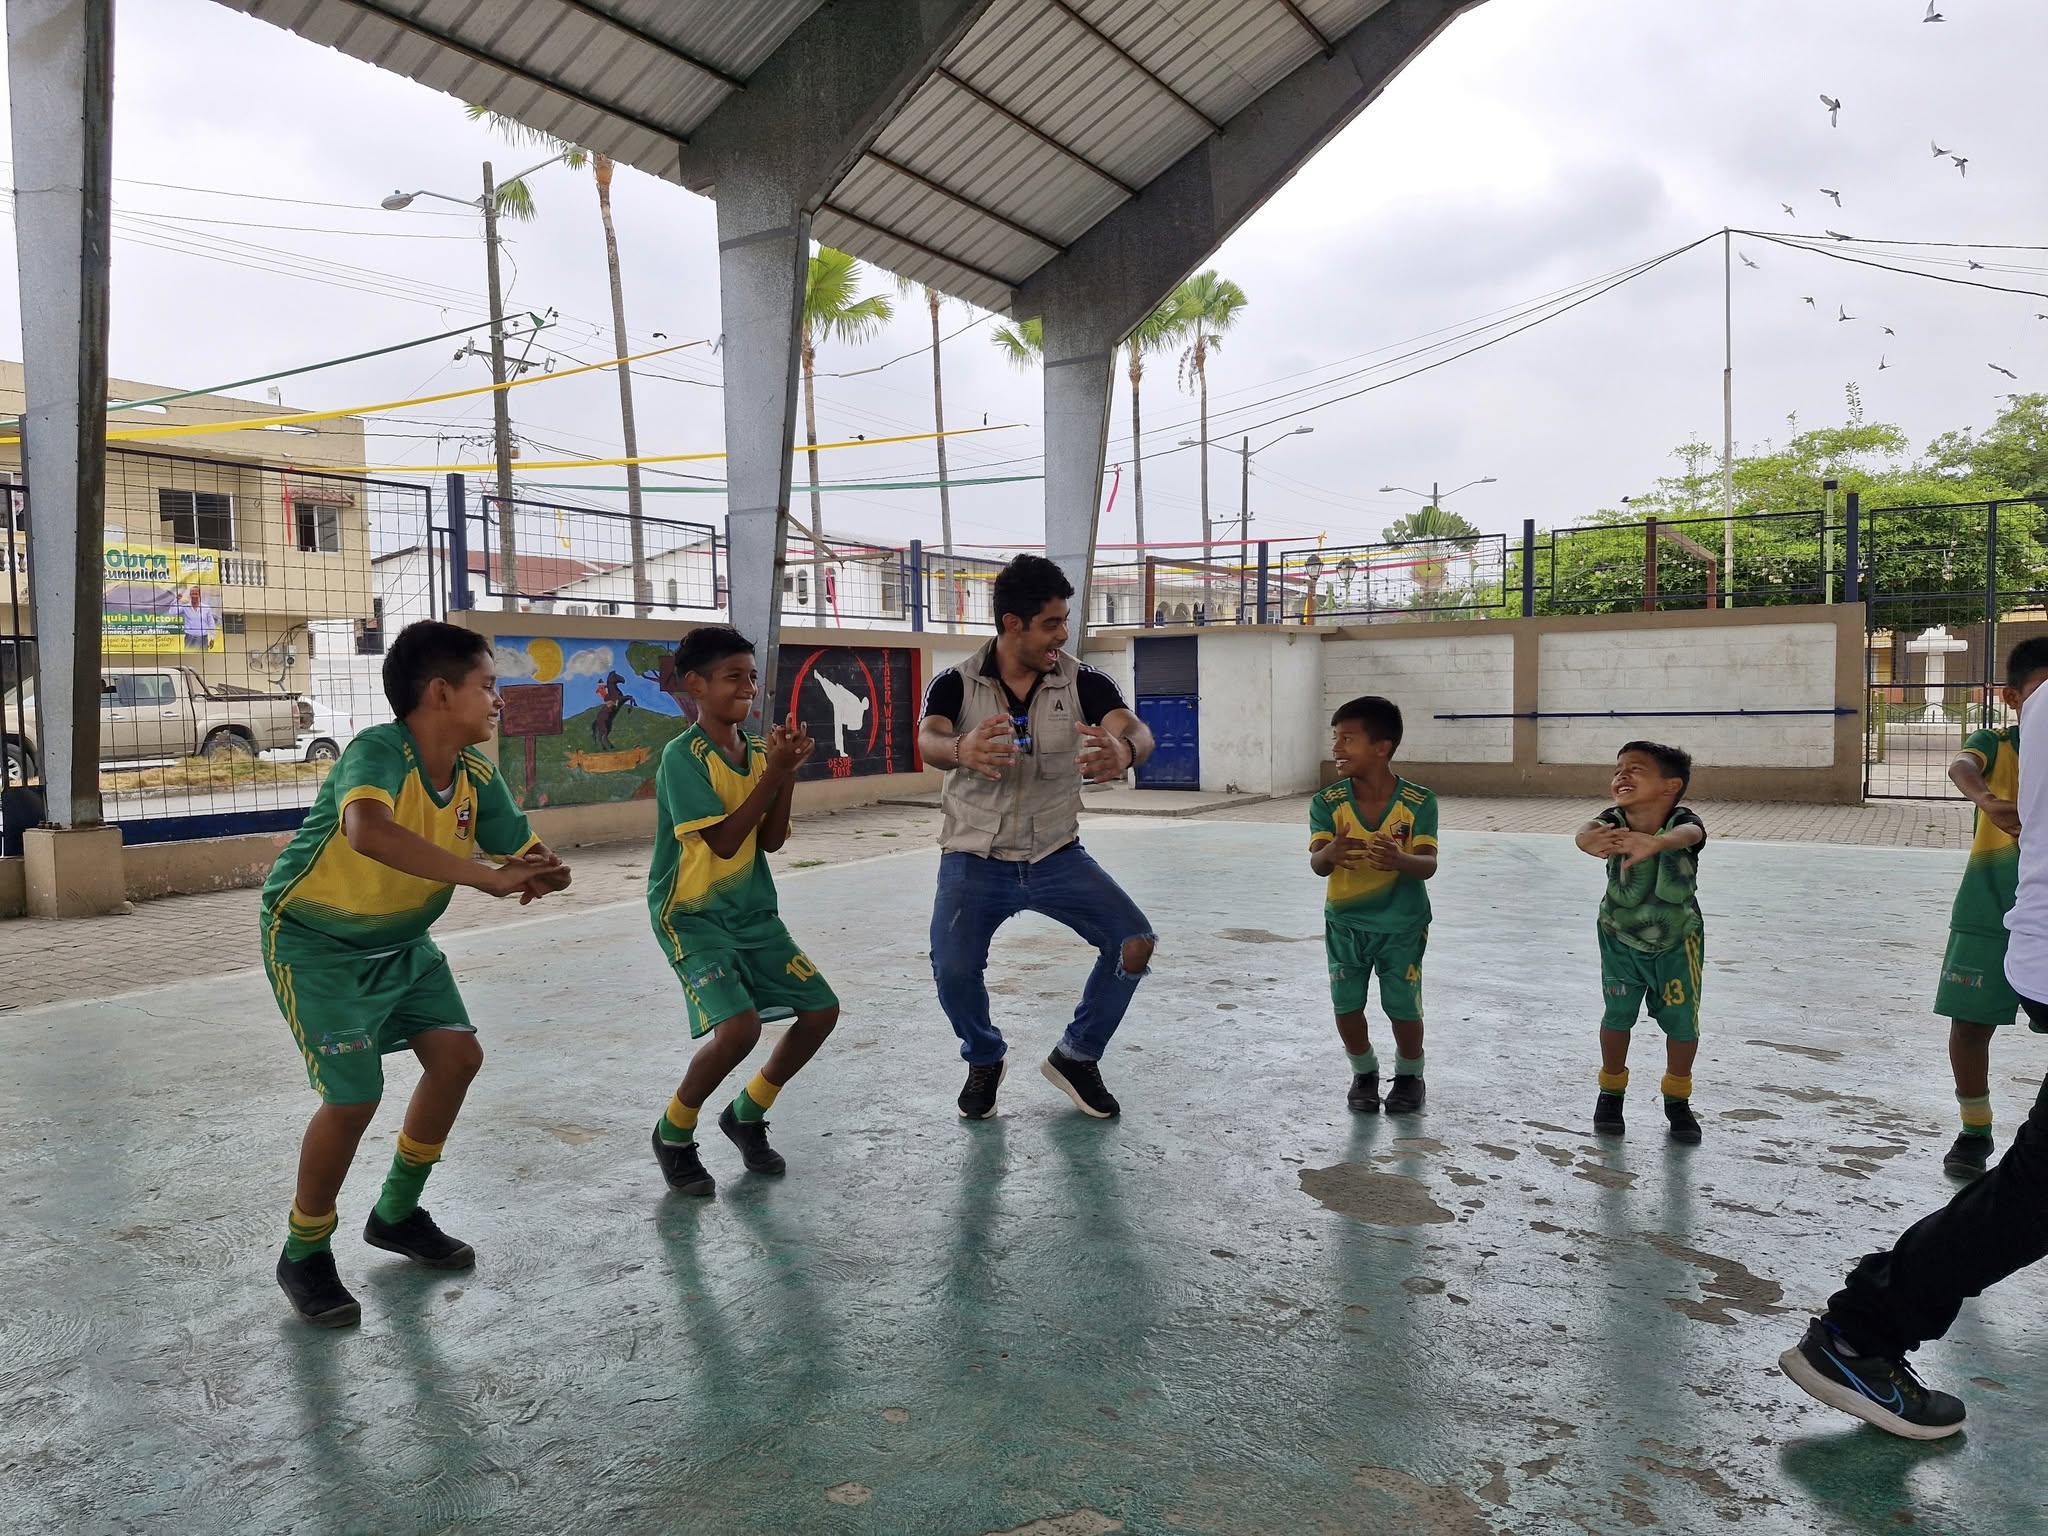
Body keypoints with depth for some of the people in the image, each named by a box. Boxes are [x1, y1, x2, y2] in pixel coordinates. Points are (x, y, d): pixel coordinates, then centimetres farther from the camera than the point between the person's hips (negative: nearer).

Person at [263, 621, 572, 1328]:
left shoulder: (476, 772, -8)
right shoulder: (378, 750, -31)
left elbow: (524, 852, -4)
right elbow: (367, 829, -52)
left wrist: (540, 872, -29)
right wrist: (488, 874, -51)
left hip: (399, 939, 7)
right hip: (315, 942, -7)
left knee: (457, 1054, 1)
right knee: (355, 1096, -12)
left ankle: (397, 1214, 23)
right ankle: (305, 1255, 14)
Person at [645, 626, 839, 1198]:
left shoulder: (758, 750, 5)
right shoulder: (683, 757, -16)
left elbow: (772, 841, 2)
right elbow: (724, 840, -22)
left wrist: (788, 772, -9)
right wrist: (773, 771, -22)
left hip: (754, 914, 7)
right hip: (692, 916, -7)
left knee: (822, 1010, 2)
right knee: (739, 1026, -24)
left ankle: (746, 1116, 23)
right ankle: (673, 1132, 4)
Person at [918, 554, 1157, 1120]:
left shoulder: (1082, 682, -7)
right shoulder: (957, 684, -9)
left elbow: (1138, 731, -24)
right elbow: (928, 742, -28)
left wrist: (1122, 750, -50)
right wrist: (962, 750, -53)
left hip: (1057, 856, 2)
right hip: (975, 859, -1)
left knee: (1135, 941, -15)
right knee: (952, 968, -22)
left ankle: (1077, 1056, 12)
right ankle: (985, 1059, 14)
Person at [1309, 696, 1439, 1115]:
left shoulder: (1419, 802, -14)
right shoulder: (1328, 803, -11)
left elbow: (1428, 865, -19)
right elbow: (1316, 864, -20)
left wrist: (1400, 860, -42)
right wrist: (1331, 853, -45)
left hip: (1401, 924, -2)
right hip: (1345, 923, 2)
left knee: (1403, 1008, 5)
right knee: (1346, 1006, 5)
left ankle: (1409, 1074, 33)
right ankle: (1364, 1072, 32)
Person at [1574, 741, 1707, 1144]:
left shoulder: (1682, 821, -29)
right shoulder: (1614, 822, -24)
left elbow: (1687, 833, -53)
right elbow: (1589, 830, -46)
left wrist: (1655, 842, -77)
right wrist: (1591, 839, -73)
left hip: (1677, 941, -1)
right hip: (1620, 937, 1)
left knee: (1682, 1021, 5)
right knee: (1618, 1015, 5)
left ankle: (1677, 1099, 30)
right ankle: (1611, 1091, 29)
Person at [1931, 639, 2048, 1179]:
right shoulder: (1994, 744, -2)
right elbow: (1961, 767, -25)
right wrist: (1987, 800, -48)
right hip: (1988, 912, -2)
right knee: (1970, 1022, 3)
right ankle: (1975, 1131, 21)